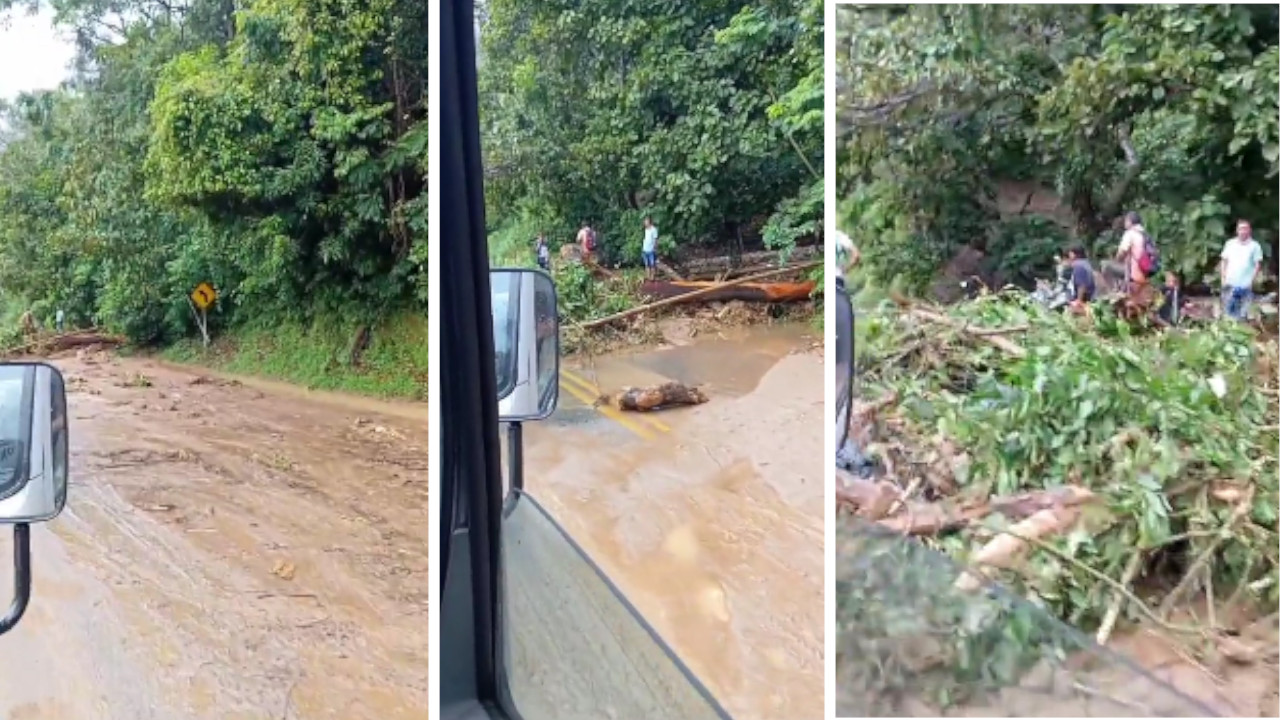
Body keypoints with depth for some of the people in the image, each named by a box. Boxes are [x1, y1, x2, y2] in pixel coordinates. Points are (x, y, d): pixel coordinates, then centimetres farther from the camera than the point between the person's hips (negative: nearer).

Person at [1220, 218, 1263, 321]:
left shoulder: (1255, 246, -1)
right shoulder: (1230, 244, 6)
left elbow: (1257, 264, 0)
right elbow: (1224, 262, 9)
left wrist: (1252, 280, -8)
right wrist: (1223, 278, 2)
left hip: (1245, 286, -2)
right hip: (1230, 284, 2)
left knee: (1242, 314, 3)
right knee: (1228, 311, 6)